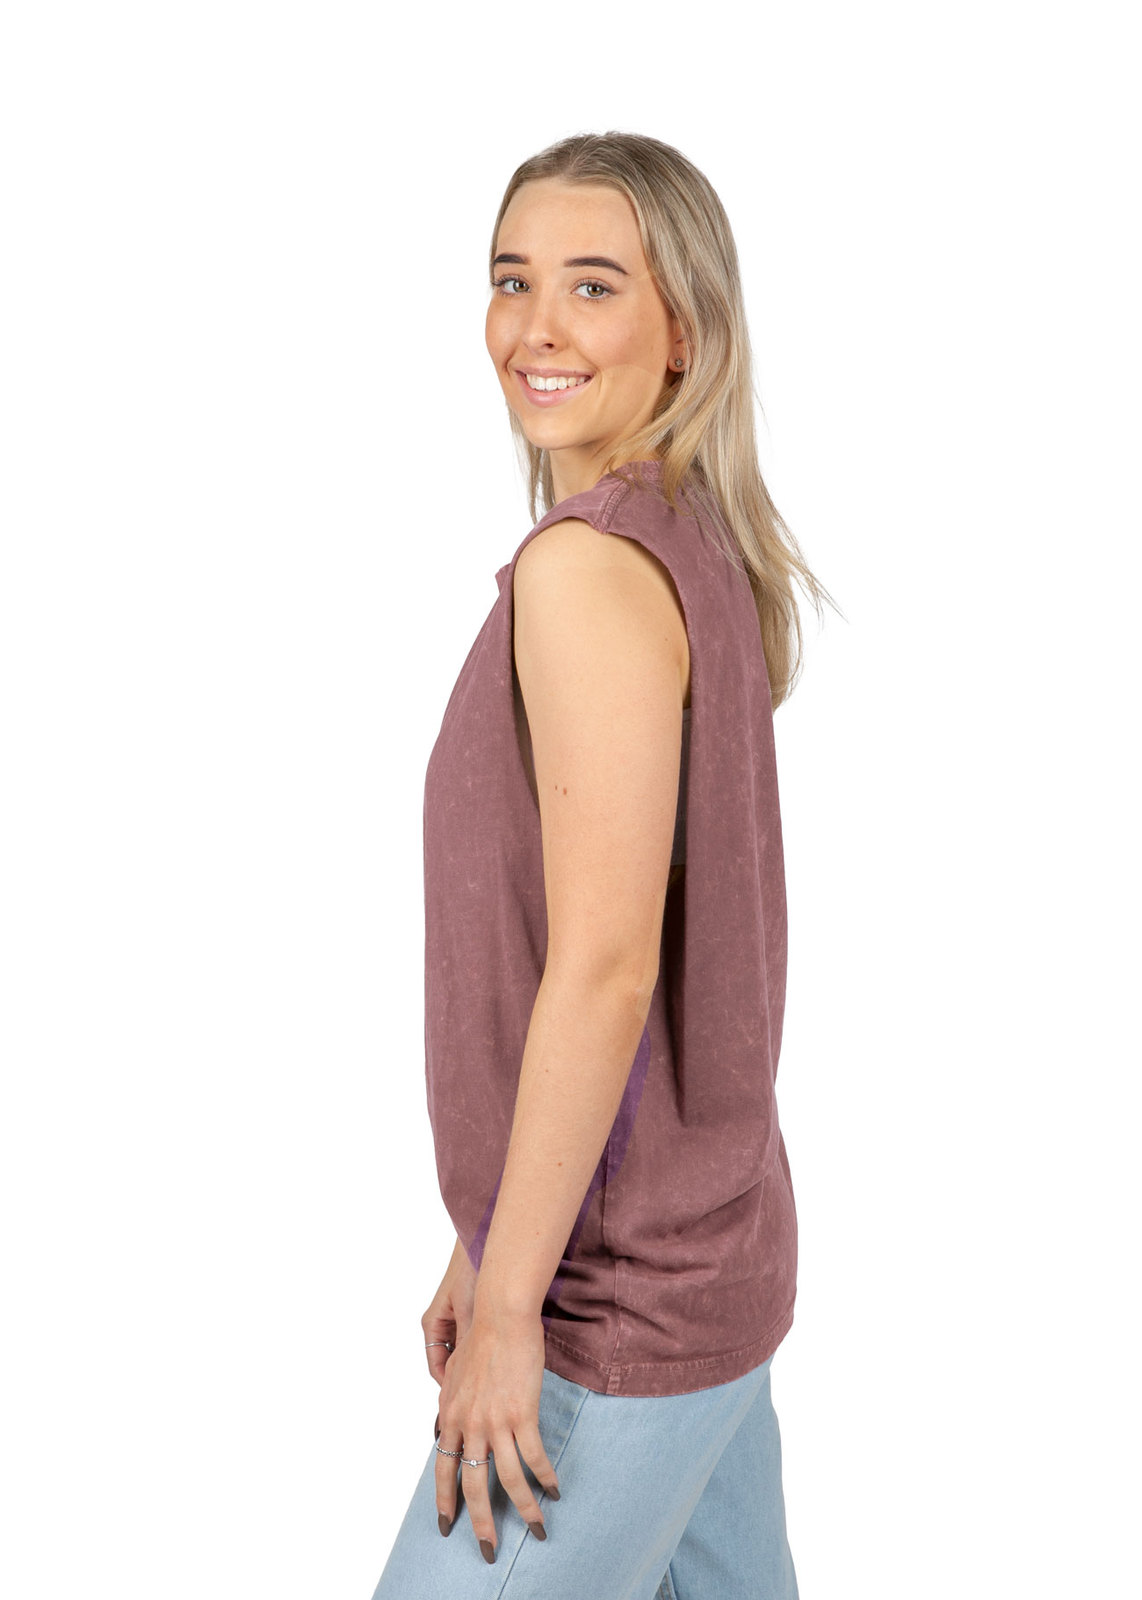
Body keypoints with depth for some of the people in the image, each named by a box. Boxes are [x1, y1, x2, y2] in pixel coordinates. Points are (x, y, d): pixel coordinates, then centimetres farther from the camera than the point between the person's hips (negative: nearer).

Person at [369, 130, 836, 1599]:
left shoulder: (587, 564, -20)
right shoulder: (706, 554, 8)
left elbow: (603, 970, -24)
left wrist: (507, 1309, -17)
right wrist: (492, 1243, 15)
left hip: (621, 1313, -9)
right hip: (714, 1253, 9)